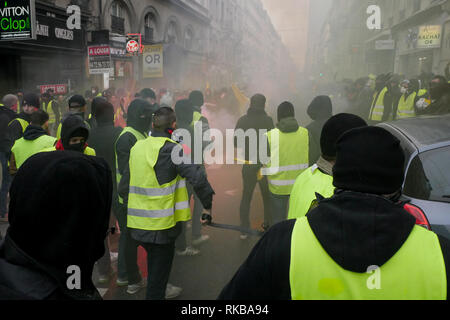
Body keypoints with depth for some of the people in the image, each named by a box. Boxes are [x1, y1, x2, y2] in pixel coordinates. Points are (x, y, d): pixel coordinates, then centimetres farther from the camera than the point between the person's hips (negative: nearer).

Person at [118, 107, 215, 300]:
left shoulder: (137, 148, 5)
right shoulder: (172, 149, -14)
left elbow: (123, 187, 11)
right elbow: (197, 178, -25)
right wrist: (208, 206, -12)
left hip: (138, 224, 7)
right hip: (162, 226, -6)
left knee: (153, 266, 29)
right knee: (159, 271, 9)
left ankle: (157, 292, 47)